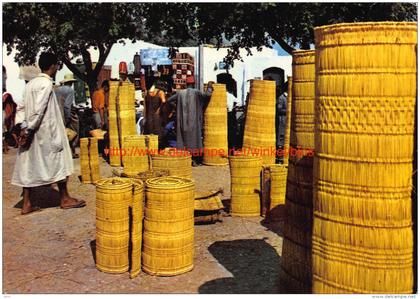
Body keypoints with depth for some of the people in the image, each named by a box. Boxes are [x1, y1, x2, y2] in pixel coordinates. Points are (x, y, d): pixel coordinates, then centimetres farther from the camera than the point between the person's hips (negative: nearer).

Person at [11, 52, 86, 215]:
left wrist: (24, 127, 7)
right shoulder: (46, 83, -14)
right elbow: (38, 110, -20)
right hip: (46, 132, -8)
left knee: (30, 165, 8)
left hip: (32, 133, 8)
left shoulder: (31, 83, 12)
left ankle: (26, 204, 10)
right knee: (59, 161, 4)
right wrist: (29, 130, -16)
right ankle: (65, 199, 13)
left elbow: (22, 108, 11)